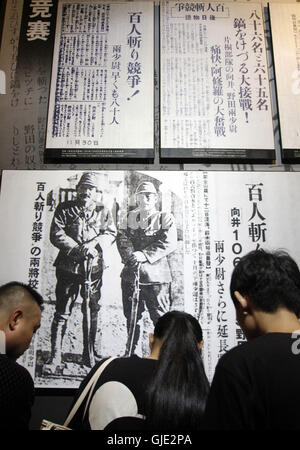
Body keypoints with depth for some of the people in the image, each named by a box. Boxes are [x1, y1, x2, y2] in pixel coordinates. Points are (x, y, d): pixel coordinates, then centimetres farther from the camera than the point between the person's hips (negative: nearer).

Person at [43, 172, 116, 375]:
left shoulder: (103, 211, 11)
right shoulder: (65, 209, 6)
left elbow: (111, 233, 3)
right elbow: (56, 234, -3)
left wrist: (94, 243, -15)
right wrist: (76, 248, -15)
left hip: (94, 267, 2)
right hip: (68, 265, -2)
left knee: (92, 311, 11)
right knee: (62, 312, -1)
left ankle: (90, 354, 27)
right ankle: (55, 358, 6)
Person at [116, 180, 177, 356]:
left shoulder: (166, 218, 2)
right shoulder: (130, 217, 15)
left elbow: (169, 243, -11)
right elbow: (122, 237, 5)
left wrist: (145, 255, -20)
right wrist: (130, 255, -15)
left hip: (156, 275, -4)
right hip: (130, 274, 4)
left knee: (161, 318, -2)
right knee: (131, 316, 16)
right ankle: (130, 352, 34)